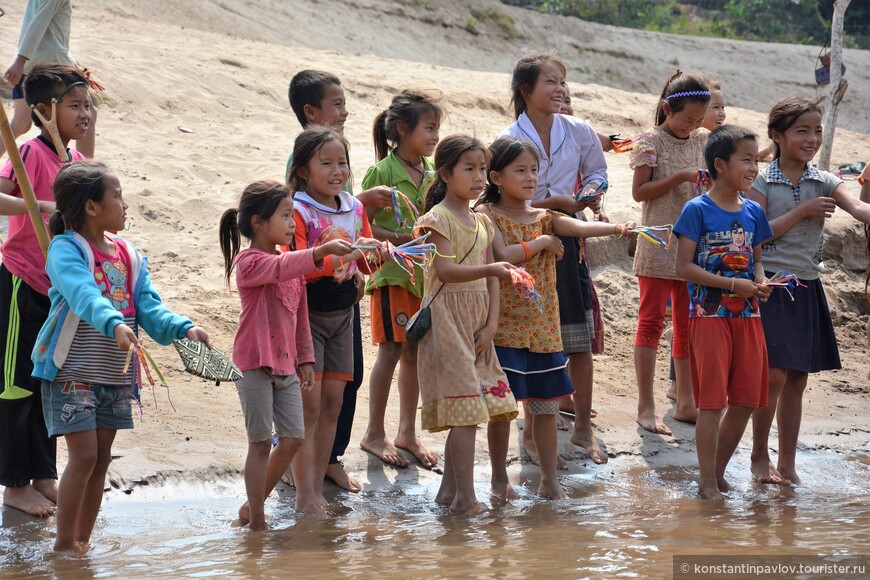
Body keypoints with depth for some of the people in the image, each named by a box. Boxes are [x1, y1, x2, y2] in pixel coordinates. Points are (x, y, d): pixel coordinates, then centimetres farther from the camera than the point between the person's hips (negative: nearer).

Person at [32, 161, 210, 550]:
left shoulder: (130, 256, 10)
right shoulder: (66, 250, -13)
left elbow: (149, 307, 1)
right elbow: (84, 295, -32)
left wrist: (183, 328, -18)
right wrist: (114, 324, -50)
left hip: (116, 376, 7)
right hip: (72, 372, -7)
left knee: (101, 459, 9)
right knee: (84, 456, -11)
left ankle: (83, 540, 19)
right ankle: (64, 544, -1)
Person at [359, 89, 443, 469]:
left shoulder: (432, 176, 9)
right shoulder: (382, 173, -10)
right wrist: (400, 238, -22)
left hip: (424, 274, 6)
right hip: (391, 272, -6)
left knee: (414, 352, 10)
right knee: (391, 350, -5)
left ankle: (407, 432, 21)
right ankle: (374, 434, 7)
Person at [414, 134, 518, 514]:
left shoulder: (482, 222, 15)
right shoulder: (439, 218, -8)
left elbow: (491, 279, 13)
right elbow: (446, 271, -23)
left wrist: (491, 325, 1)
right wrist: (490, 269, -37)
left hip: (478, 323, 7)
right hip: (447, 319, -7)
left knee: (500, 404, 6)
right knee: (465, 408, -13)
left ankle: (500, 478, 25)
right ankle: (464, 496, -13)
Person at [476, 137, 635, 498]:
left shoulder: (544, 218, 10)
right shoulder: (487, 215, -4)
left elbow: (580, 227, -9)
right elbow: (504, 255, -20)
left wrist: (617, 228, -27)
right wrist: (543, 242, -11)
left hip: (542, 326, 5)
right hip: (505, 326, -5)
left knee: (546, 406, 6)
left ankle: (549, 479, 17)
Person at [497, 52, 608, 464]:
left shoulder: (578, 132, 1)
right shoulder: (509, 140, -9)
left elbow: (596, 173, 16)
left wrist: (590, 194, -6)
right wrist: (556, 202, -19)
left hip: (567, 236, 3)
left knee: (579, 340, 4)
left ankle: (583, 428, 14)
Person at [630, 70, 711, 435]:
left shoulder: (702, 142, 10)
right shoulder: (652, 141, -6)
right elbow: (639, 191, -10)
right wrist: (680, 177, -19)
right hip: (658, 246, -6)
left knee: (689, 325, 9)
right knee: (651, 322, -4)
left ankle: (685, 403, 16)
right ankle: (646, 407, -3)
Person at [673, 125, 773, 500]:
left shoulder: (753, 212, 9)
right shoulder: (698, 210, -9)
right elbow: (684, 267, -12)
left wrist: (760, 282, -5)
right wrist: (732, 284, -18)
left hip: (747, 315, 6)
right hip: (709, 314, -6)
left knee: (746, 401, 7)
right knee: (712, 401, -3)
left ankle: (718, 471, 22)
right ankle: (707, 481, 6)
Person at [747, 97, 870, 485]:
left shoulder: (824, 182, 6)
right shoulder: (761, 182, -4)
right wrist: (801, 212, -16)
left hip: (806, 289, 5)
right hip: (771, 285, -5)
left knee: (797, 380, 8)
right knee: (774, 375, -10)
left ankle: (787, 465, 15)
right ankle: (759, 457, 7)